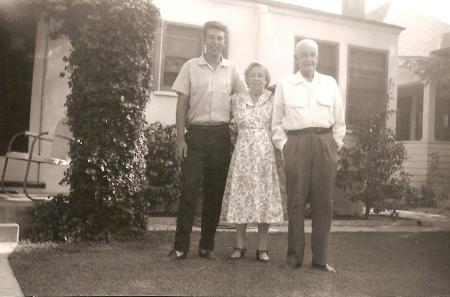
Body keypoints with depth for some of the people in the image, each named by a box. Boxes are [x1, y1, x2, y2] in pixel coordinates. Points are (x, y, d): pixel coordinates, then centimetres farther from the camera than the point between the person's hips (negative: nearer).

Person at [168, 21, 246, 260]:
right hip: (196, 133, -2)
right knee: (189, 190, -6)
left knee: (215, 192, 6)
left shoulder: (231, 70, 9)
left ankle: (207, 245, 15)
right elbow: (182, 104, 1)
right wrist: (180, 138, -5)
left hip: (221, 135, 2)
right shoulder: (191, 67, 3)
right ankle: (181, 246, 0)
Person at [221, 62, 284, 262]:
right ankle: (240, 246, 13)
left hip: (266, 154, 0)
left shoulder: (274, 100, 6)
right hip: (243, 153, 1)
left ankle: (262, 248, 10)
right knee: (240, 198, 2)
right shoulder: (236, 100, 7)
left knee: (264, 199, 1)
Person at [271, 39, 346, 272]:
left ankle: (320, 259, 10)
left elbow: (339, 120, 14)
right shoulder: (285, 85, 10)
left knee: (323, 202, 2)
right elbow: (277, 122, 9)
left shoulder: (330, 83, 14)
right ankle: (294, 257, 8)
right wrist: (283, 146, 1)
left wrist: (336, 145, 7)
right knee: (296, 201, -3)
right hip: (296, 145, -1)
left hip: (325, 145, 2)